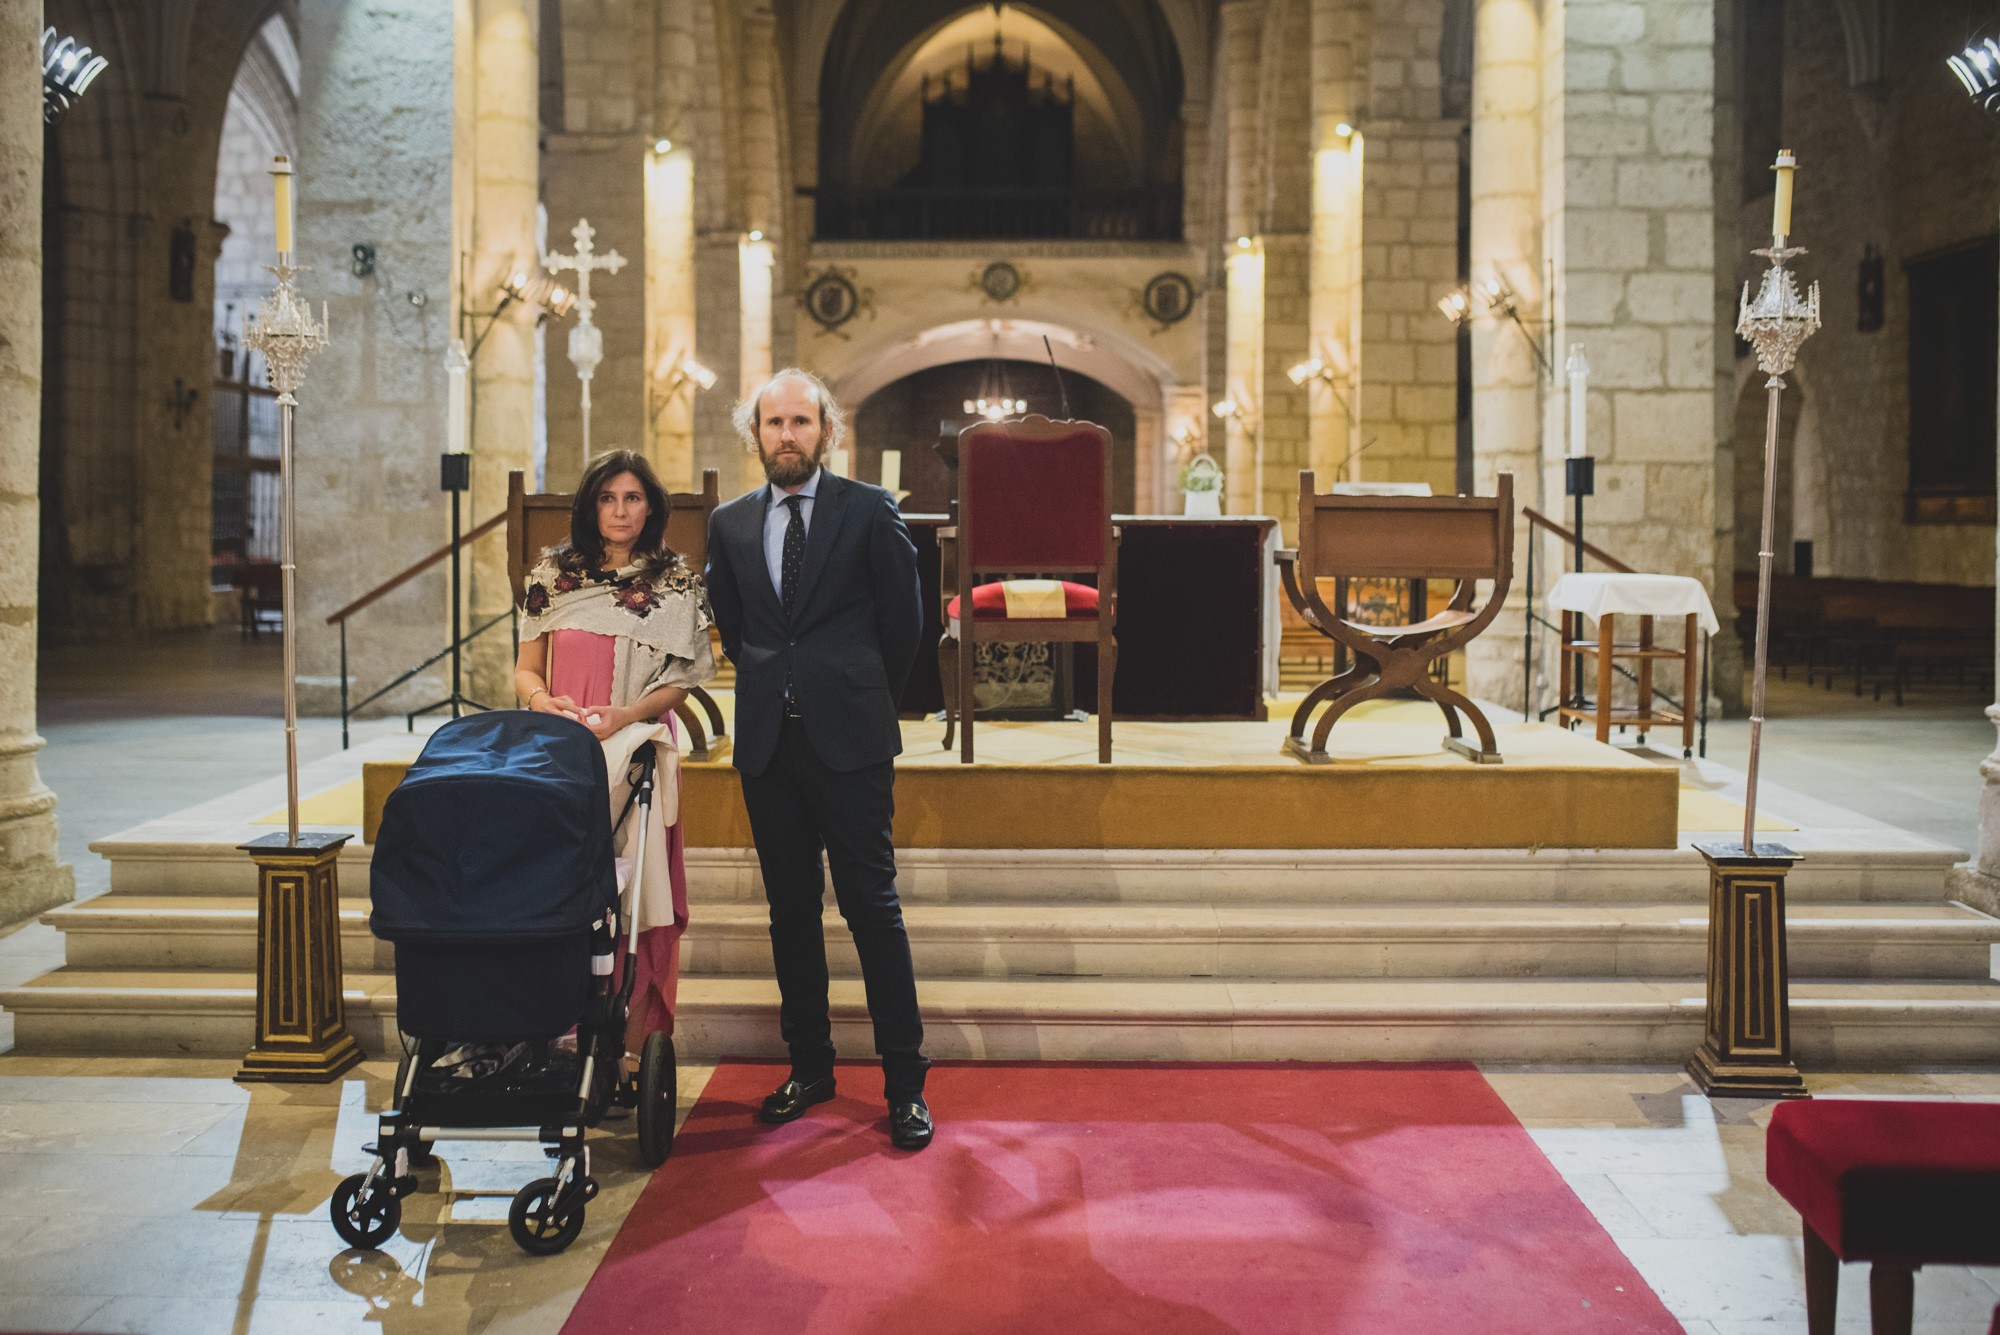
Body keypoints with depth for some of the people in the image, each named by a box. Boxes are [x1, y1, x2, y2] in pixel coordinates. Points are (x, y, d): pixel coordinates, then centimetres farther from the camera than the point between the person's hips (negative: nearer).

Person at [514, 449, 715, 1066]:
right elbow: (525, 670, 12)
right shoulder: (553, 574, 10)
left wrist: (623, 715, -15)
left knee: (634, 894, -5)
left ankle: (633, 1038, 1)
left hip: (637, 754, -1)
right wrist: (542, 699, -11)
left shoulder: (676, 584, 6)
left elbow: (680, 681, 2)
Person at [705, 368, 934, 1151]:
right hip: (766, 741, 4)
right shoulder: (730, 524, 10)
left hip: (848, 739, -4)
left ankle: (905, 1084, 4)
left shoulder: (869, 511, -1)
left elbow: (903, 618, 3)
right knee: (791, 911, 10)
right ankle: (809, 1067, 22)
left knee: (872, 908, -3)